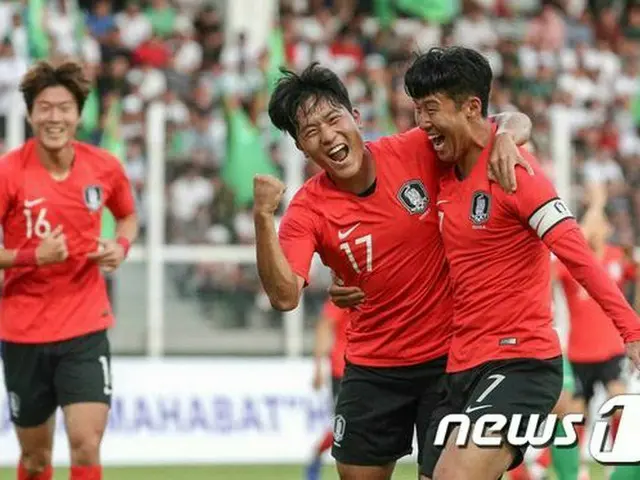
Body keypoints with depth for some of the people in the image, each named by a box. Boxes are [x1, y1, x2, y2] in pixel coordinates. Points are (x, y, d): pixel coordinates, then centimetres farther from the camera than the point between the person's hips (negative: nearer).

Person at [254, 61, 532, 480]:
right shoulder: (309, 210, -11)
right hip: (372, 367, 1)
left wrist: (505, 138, -25)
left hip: (448, 354, -1)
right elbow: (284, 296, -25)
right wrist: (263, 218, -35)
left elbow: (514, 123, -2)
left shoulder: (416, 151, -11)